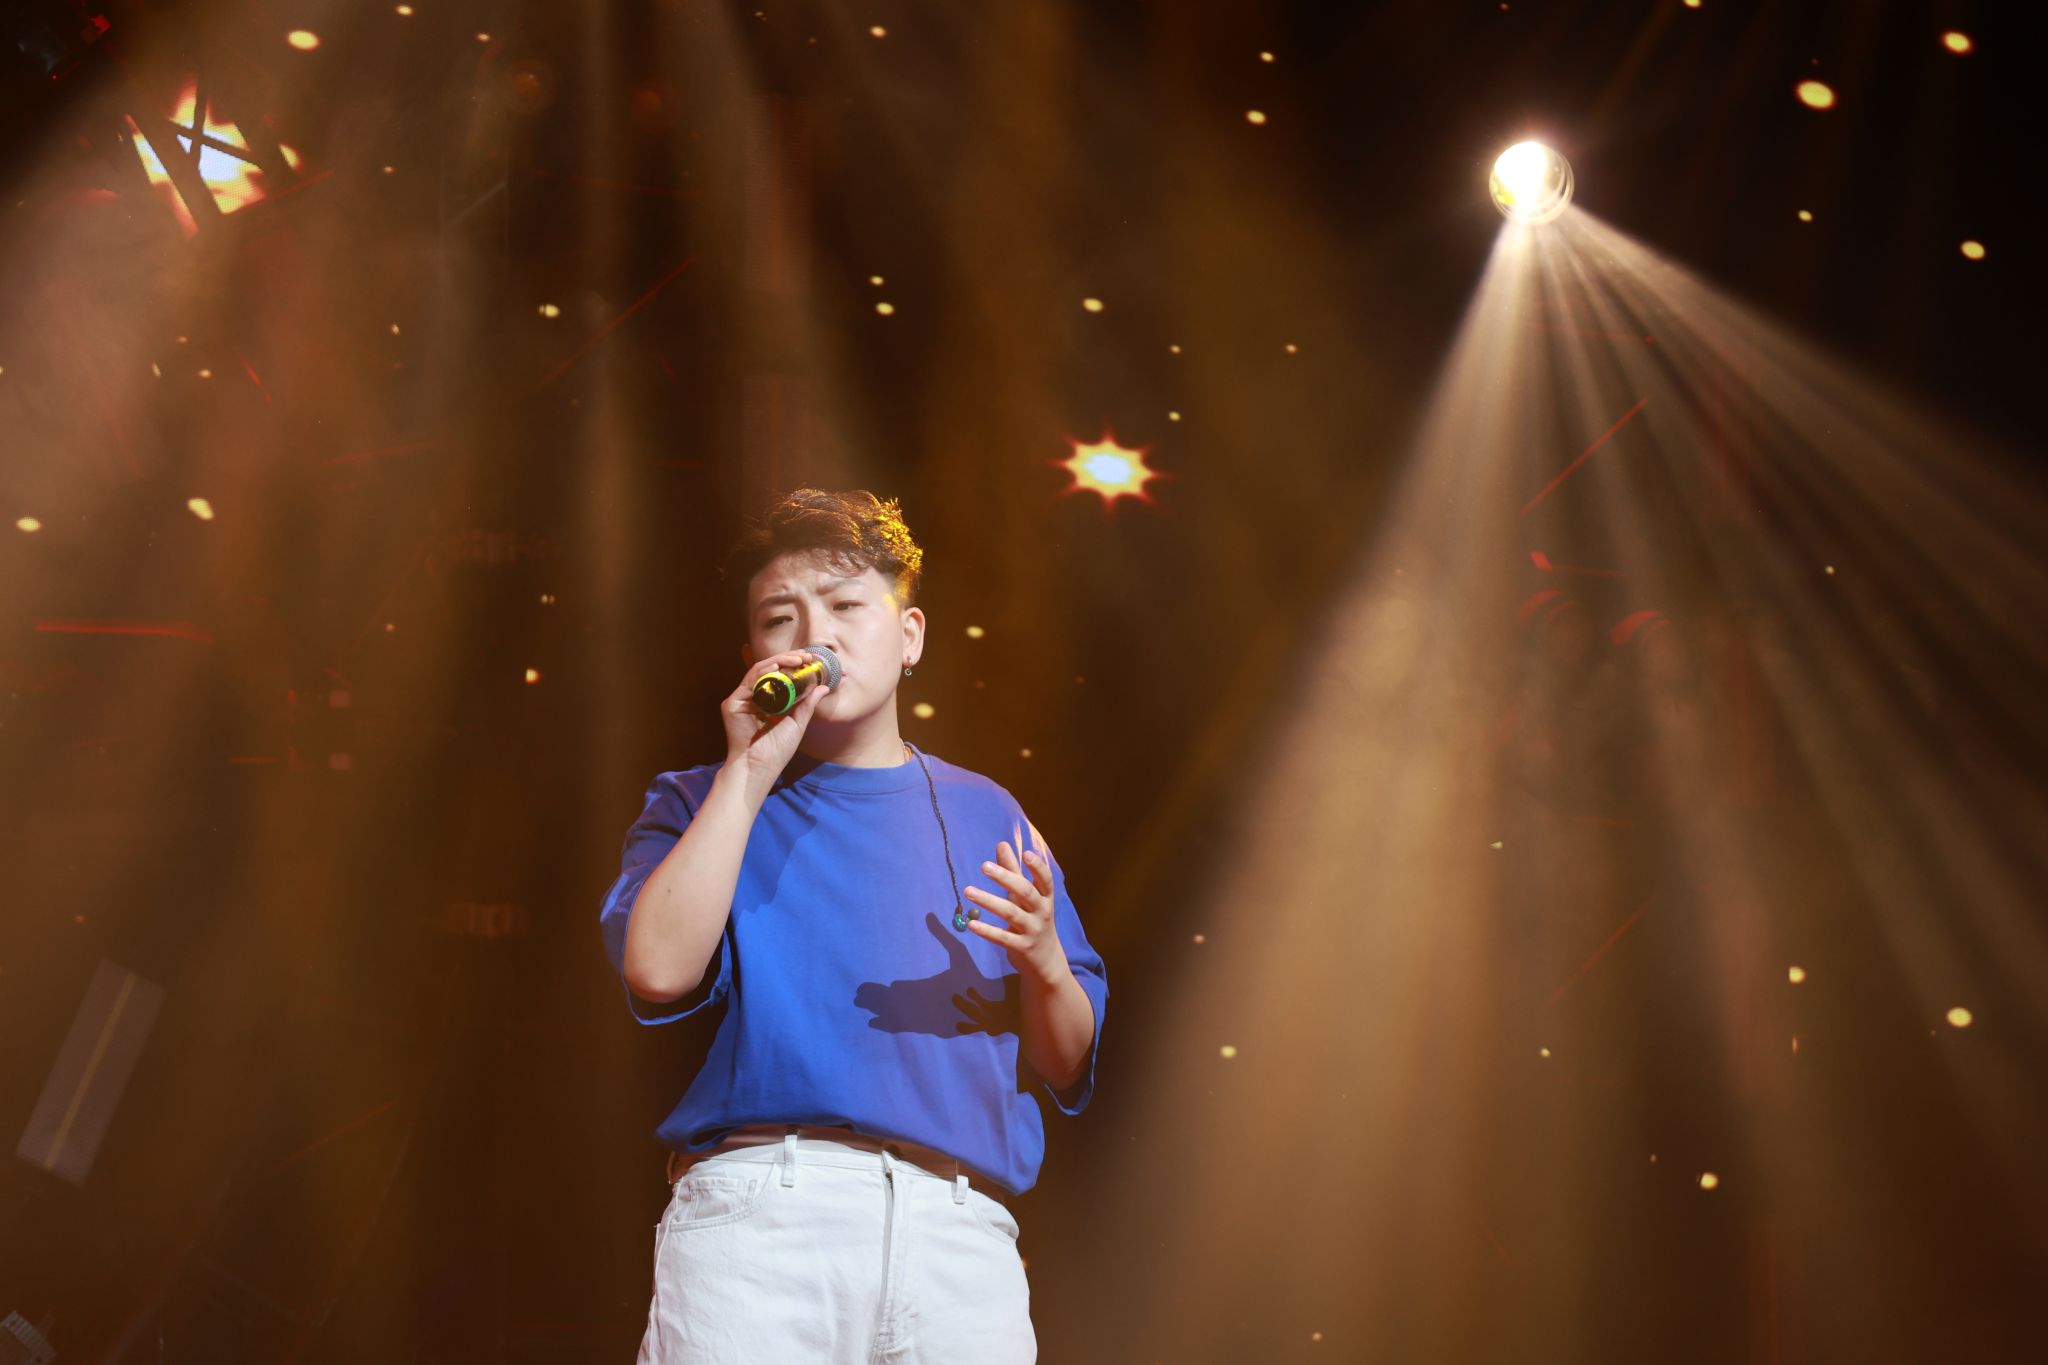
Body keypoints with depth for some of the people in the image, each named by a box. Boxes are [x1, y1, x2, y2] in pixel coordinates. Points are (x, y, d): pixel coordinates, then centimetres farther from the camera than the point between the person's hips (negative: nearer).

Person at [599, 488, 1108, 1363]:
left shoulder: (984, 816, 21)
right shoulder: (701, 806, 17)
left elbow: (1068, 1070, 18)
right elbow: (659, 971, -5)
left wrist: (1043, 962, -3)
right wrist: (748, 773, -1)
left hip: (958, 1227, 2)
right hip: (757, 1204, -2)